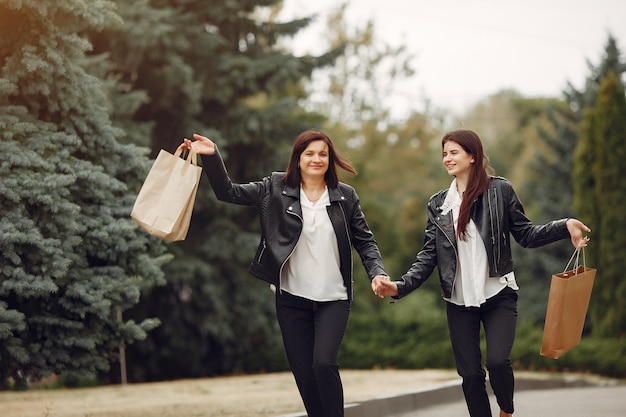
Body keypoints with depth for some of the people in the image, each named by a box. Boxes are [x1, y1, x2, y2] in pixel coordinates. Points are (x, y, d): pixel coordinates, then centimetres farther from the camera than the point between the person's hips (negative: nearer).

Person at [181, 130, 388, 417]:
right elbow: (229, 192, -3)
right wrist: (211, 156, -18)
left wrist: (377, 273, -10)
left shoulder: (346, 196, 2)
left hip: (333, 299, -1)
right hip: (292, 298, 1)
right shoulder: (276, 188, 1)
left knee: (323, 363, -19)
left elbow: (365, 242, 7)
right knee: (303, 373, 3)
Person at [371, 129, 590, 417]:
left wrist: (565, 227, -12)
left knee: (497, 361, -18)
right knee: (470, 374, 1)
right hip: (459, 301, 3)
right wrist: (400, 287, -8)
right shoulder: (438, 204, 8)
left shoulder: (499, 190, -1)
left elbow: (525, 235, 3)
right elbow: (429, 254, 5)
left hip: (498, 296, -3)